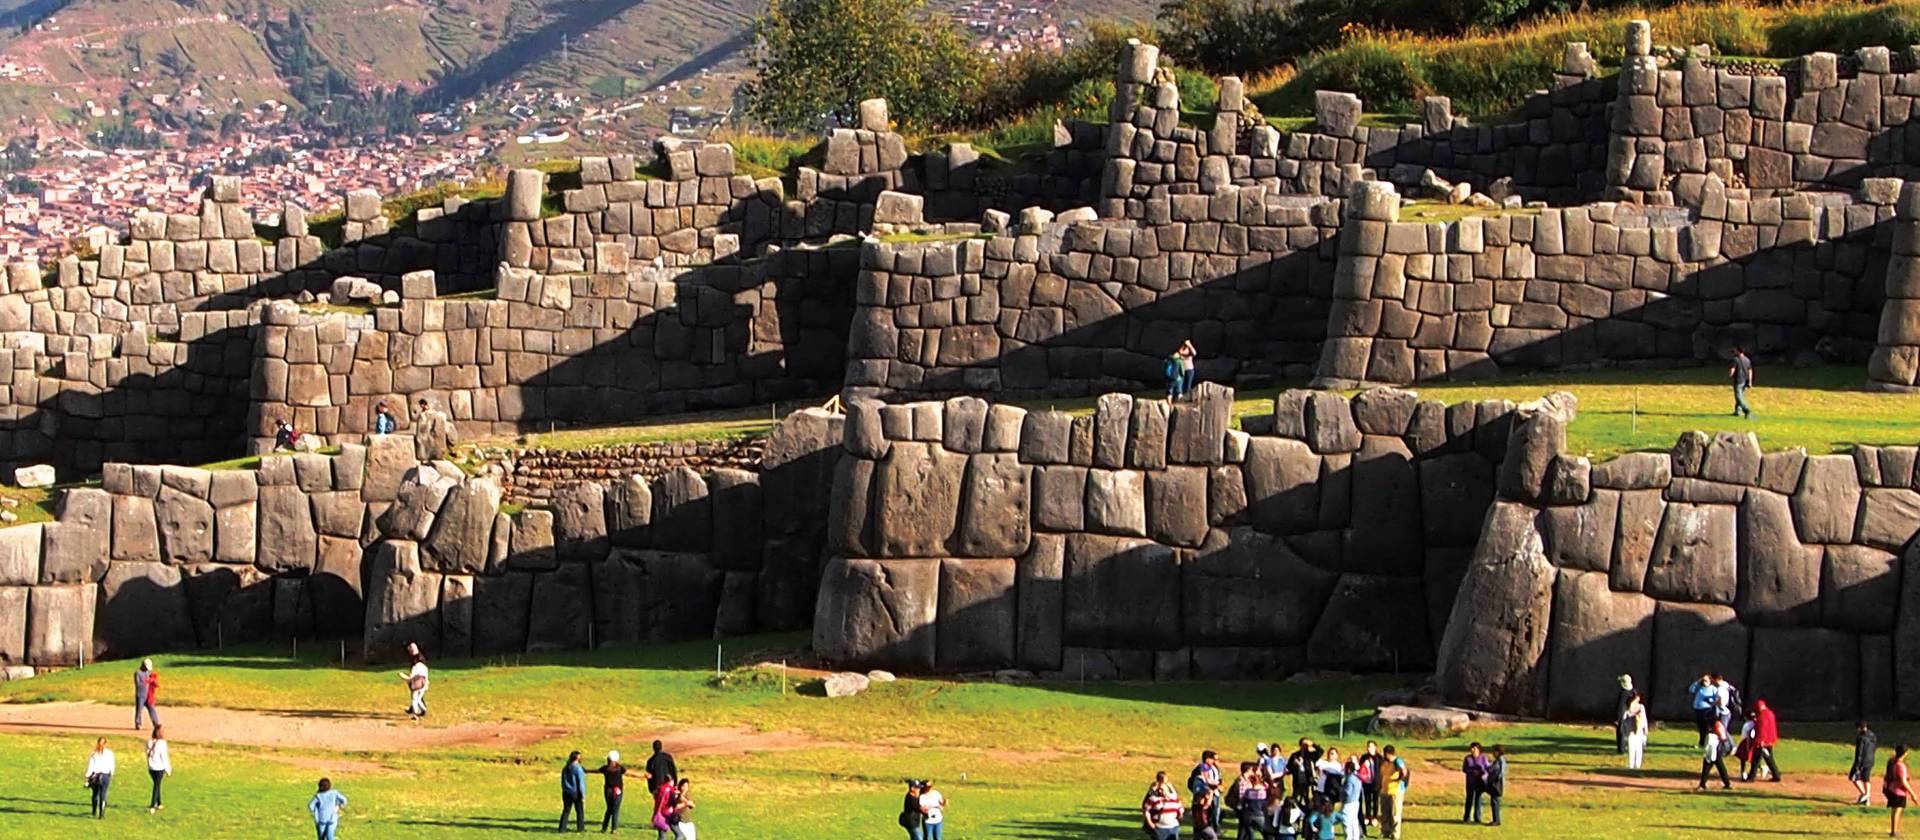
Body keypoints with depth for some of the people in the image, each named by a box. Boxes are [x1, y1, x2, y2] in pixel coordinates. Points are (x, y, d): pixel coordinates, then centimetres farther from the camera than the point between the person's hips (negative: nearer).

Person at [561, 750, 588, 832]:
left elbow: (562, 782, 14)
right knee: (580, 811, 7)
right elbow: (580, 783, -16)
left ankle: (562, 828, 2)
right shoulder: (578, 768, -14)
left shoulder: (565, 768, 7)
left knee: (566, 810, 7)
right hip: (576, 793, -5)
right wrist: (583, 794, -13)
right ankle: (580, 828, 12)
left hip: (566, 793, 5)